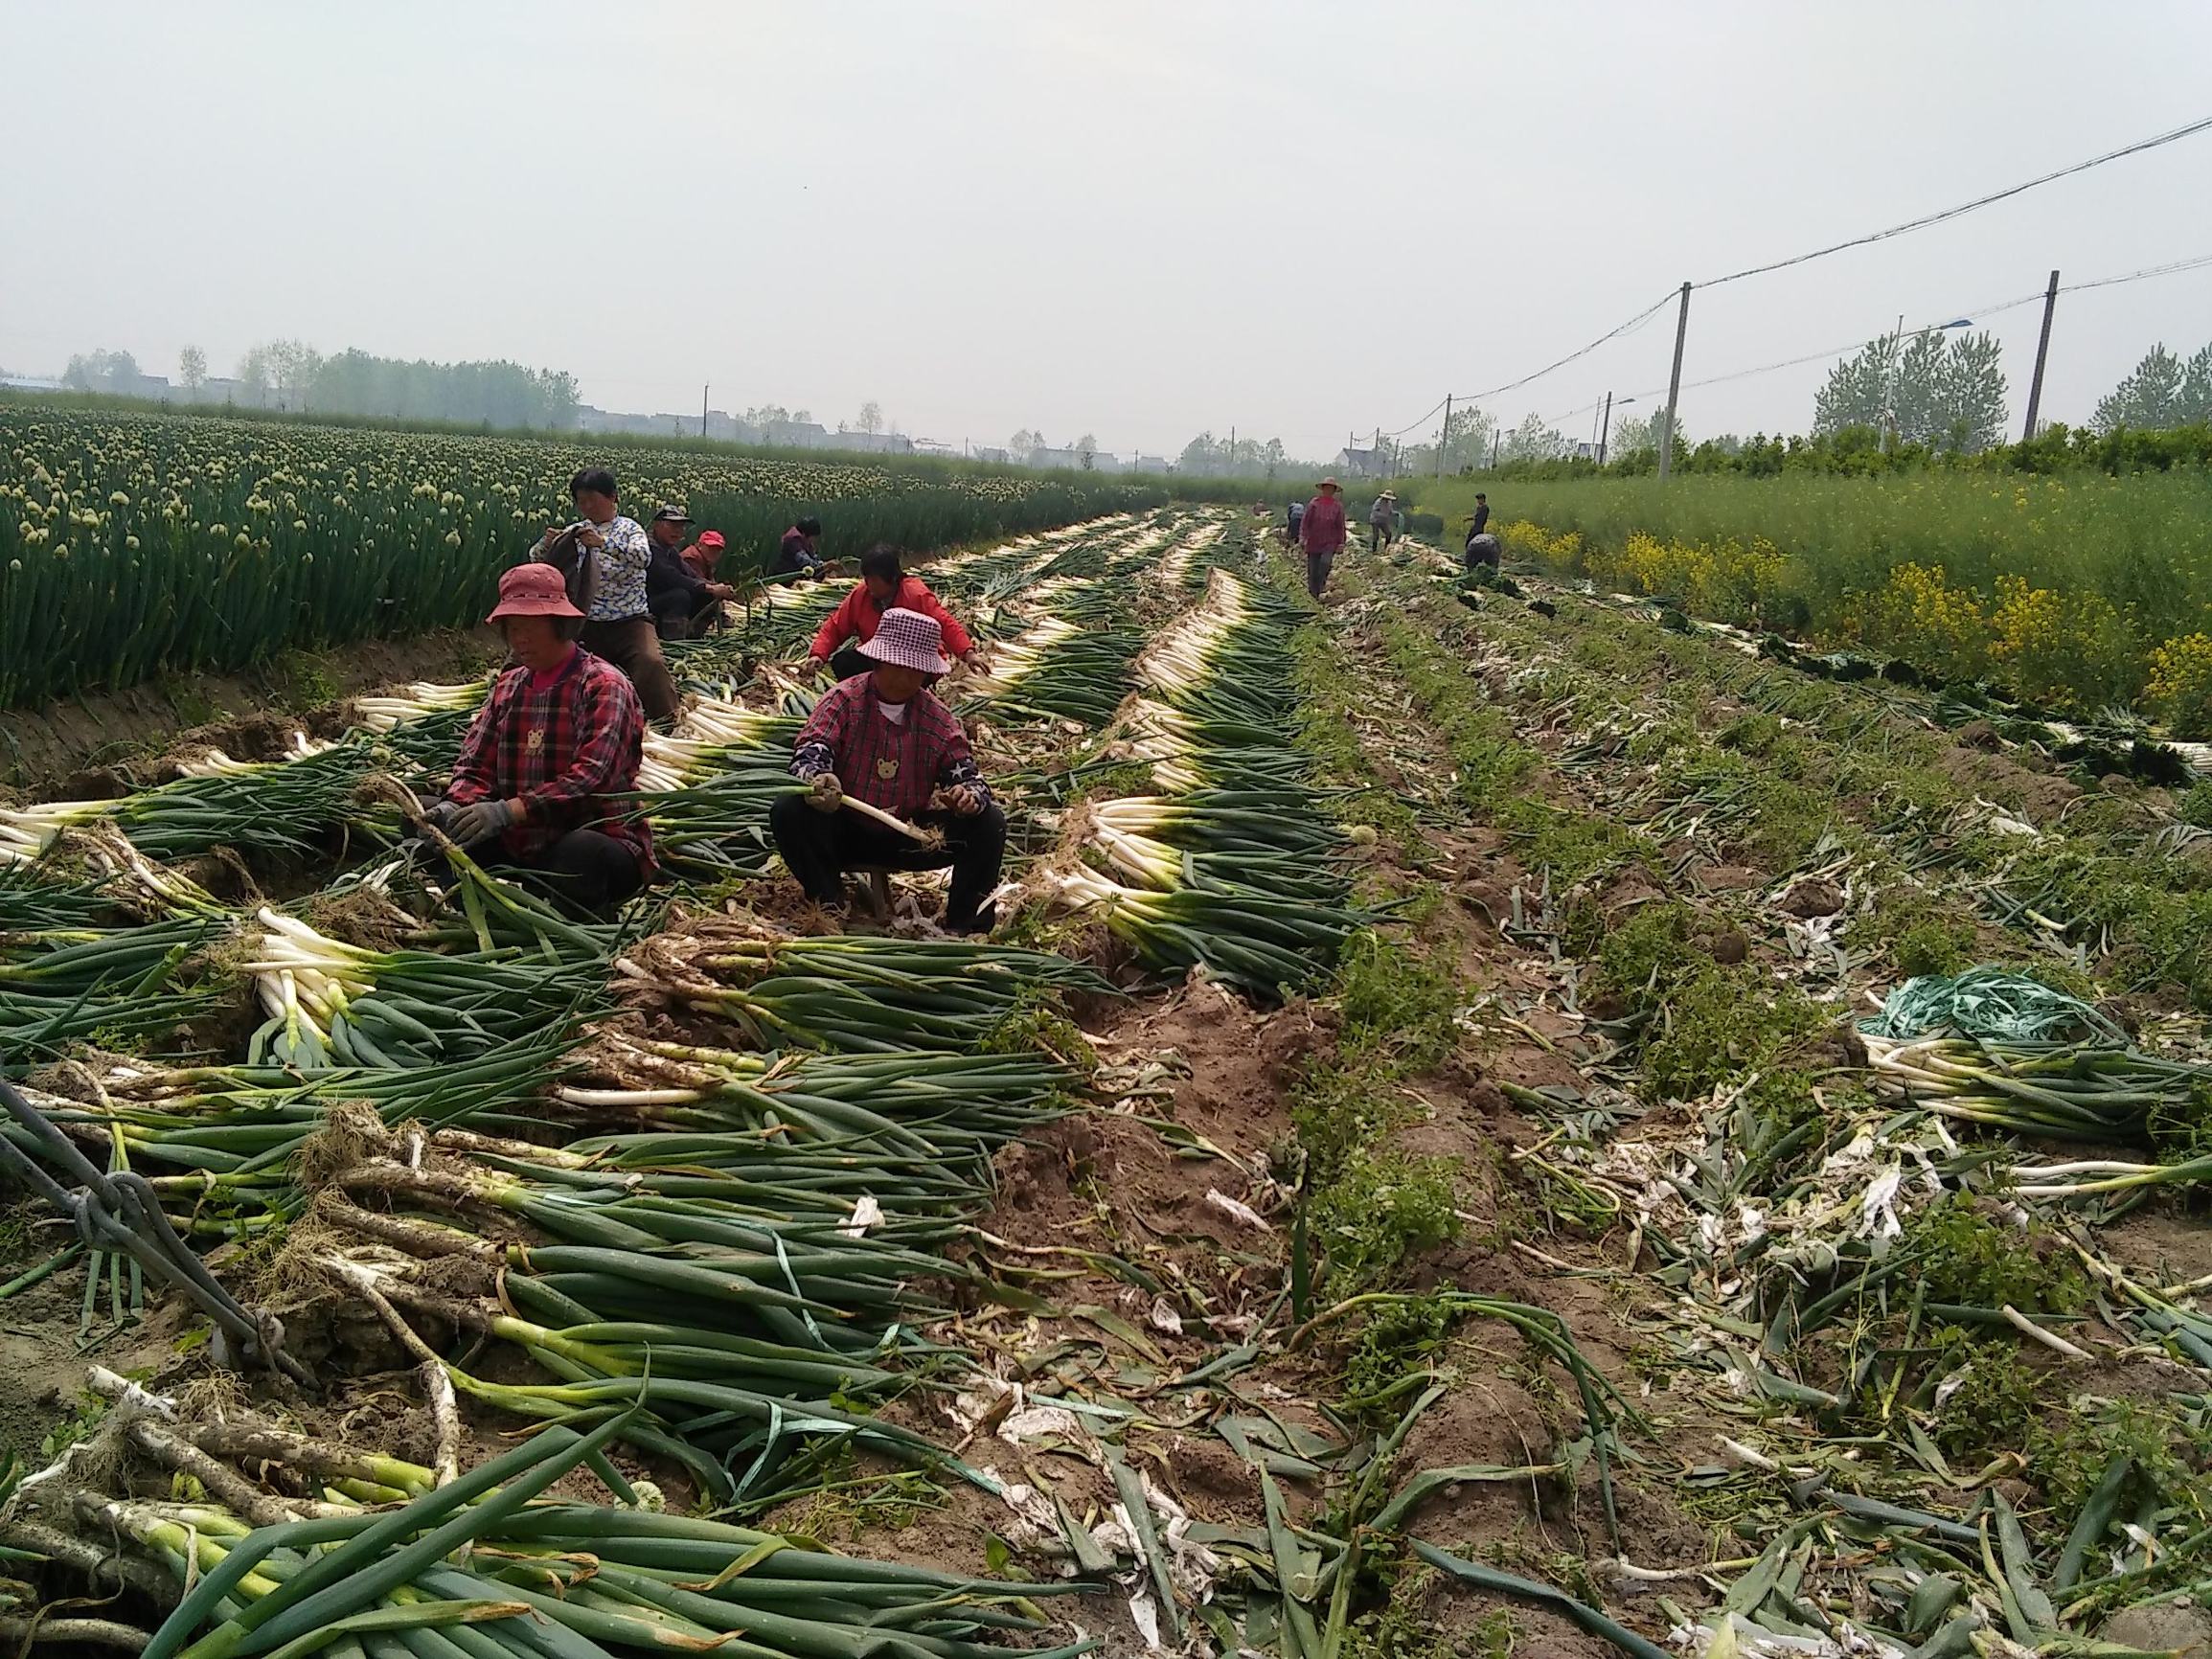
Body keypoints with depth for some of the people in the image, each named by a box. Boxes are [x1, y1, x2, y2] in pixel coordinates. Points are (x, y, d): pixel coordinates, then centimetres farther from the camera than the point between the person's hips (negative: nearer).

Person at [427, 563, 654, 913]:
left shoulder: (604, 686, -10)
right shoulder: (508, 687, 12)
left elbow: (591, 776, -24)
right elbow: (477, 766, 5)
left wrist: (510, 810, -35)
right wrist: (456, 804, -19)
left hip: (597, 844, -6)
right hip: (521, 850, 7)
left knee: (578, 852, -39)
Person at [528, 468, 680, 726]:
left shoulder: (628, 528, 0)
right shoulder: (576, 531, 9)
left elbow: (644, 557, -22)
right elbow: (536, 560, 7)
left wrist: (603, 543, -34)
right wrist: (547, 542, -16)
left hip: (630, 620, -4)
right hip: (589, 624, 5)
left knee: (651, 662, -27)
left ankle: (667, 722, -22)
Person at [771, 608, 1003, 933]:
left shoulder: (937, 718, -1)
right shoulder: (843, 698, -9)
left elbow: (967, 775, -7)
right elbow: (808, 754, -23)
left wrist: (968, 795, -34)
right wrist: (816, 780, -48)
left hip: (909, 839, 2)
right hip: (845, 830, -2)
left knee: (989, 822, -16)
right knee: (788, 811, -29)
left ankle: (966, 927, -12)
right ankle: (830, 907, -15)